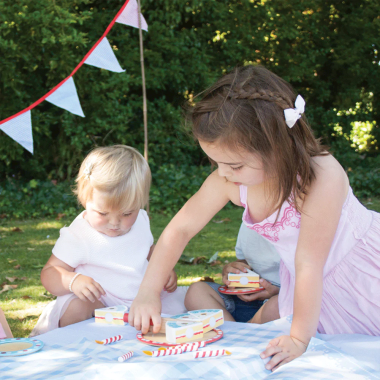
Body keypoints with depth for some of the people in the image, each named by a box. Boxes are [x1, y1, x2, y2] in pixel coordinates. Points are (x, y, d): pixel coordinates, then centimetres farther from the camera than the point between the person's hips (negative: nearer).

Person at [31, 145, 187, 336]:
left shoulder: (140, 221, 4)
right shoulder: (78, 236, -15)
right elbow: (49, 273, -14)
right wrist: (72, 280, -36)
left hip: (144, 298, 7)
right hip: (101, 303, -6)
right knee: (76, 306, -37)